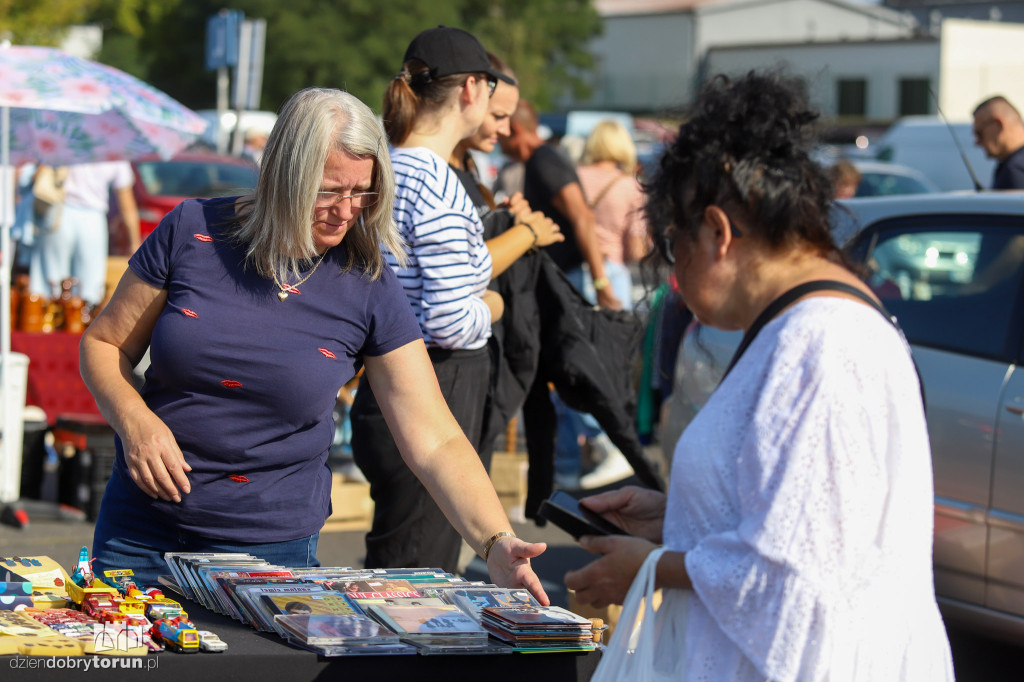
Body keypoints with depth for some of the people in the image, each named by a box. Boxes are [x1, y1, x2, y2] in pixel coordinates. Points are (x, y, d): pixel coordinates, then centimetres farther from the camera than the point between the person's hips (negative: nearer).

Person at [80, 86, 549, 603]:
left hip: (272, 545, -1)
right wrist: (133, 419, -17)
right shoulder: (192, 232, -6)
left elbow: (435, 442, -10)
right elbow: (103, 344, 4)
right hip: (139, 531, 1)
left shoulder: (370, 291, -7)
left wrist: (496, 544, -24)